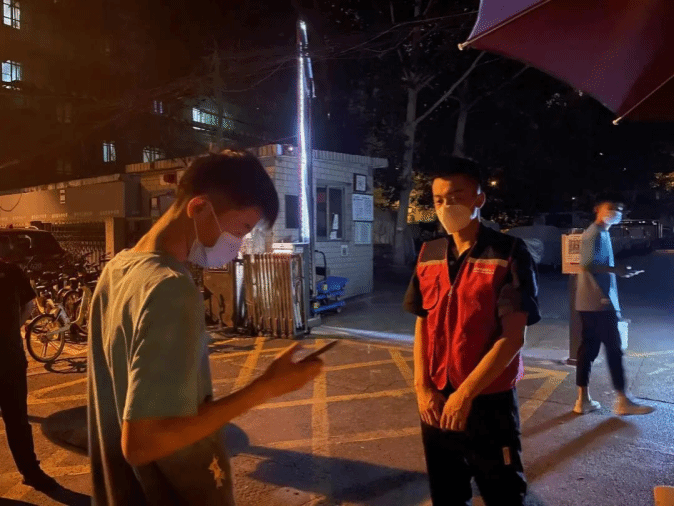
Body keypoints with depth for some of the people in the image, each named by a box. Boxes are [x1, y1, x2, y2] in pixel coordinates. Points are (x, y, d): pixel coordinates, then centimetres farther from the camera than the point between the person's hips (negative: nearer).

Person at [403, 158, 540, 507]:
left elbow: (512, 337, -15)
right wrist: (422, 387, -3)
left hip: (489, 401, -4)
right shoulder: (429, 255, 3)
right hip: (436, 400, 5)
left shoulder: (509, 254, -11)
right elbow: (422, 323, 6)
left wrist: (465, 394, -17)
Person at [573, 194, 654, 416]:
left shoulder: (602, 234, 19)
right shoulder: (595, 234, -12)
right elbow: (587, 265, -22)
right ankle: (622, 401, 9)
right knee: (614, 349, -1)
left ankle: (583, 399, 14)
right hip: (599, 303, -10)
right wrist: (616, 269, -19)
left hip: (593, 303, 10)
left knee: (588, 349, 9)